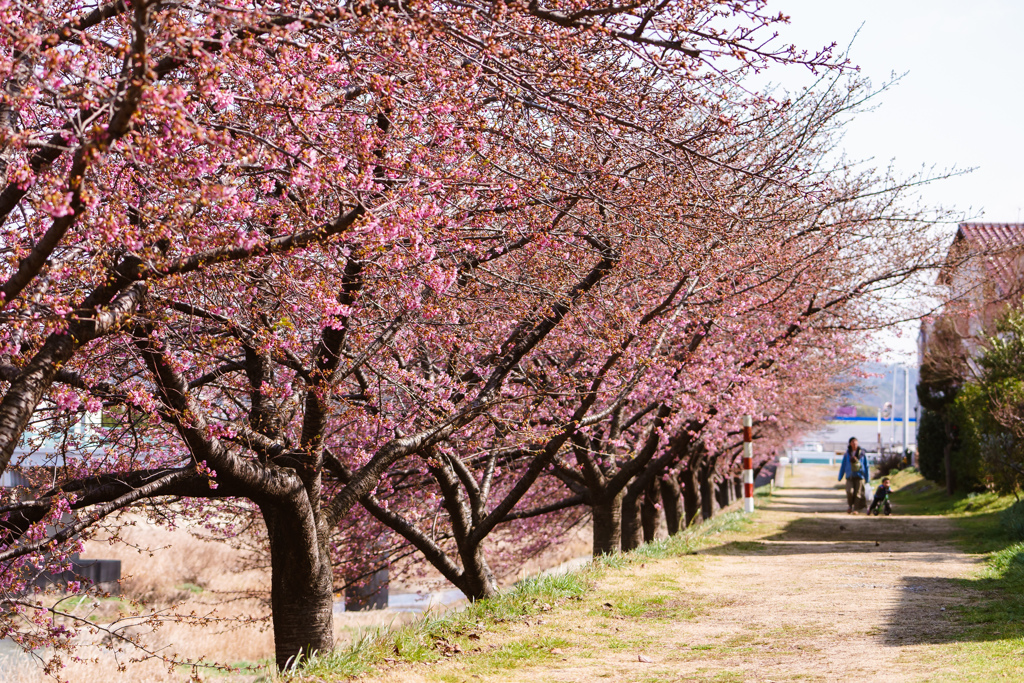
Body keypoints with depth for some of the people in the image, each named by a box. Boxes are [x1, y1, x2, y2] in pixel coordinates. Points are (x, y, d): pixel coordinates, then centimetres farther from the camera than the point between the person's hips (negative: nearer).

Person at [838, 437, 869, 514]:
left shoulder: (862, 453, 3)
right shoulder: (847, 454, 5)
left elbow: (866, 466, 7)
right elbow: (843, 466, 11)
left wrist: (867, 478, 6)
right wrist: (840, 478, 9)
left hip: (859, 476, 0)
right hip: (850, 477, 0)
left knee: (858, 493, -4)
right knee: (850, 491, -16)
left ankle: (856, 509, 6)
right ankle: (850, 506, 8)